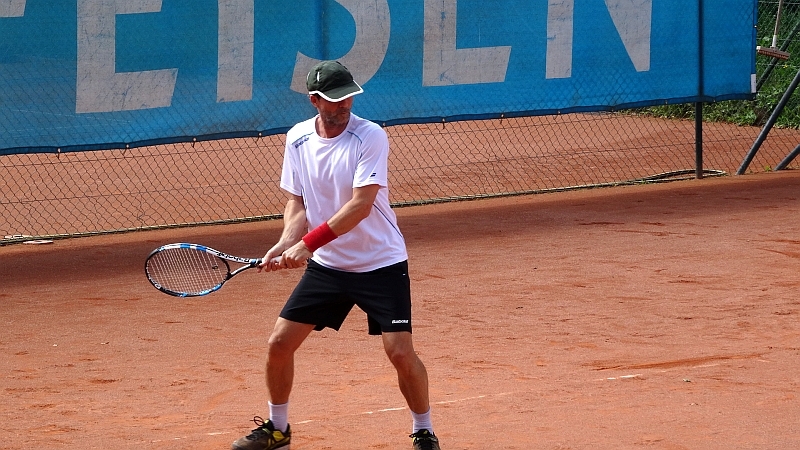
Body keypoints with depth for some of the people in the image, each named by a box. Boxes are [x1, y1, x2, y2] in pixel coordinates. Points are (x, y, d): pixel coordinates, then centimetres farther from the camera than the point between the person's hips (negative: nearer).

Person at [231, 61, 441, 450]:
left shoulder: (370, 137, -17)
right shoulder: (297, 139, -1)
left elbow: (360, 205, -24)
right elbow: (297, 203, 6)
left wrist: (308, 243, -28)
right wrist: (285, 245, -13)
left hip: (380, 265, -5)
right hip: (326, 265, 5)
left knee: (400, 352, -12)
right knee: (279, 342, 2)